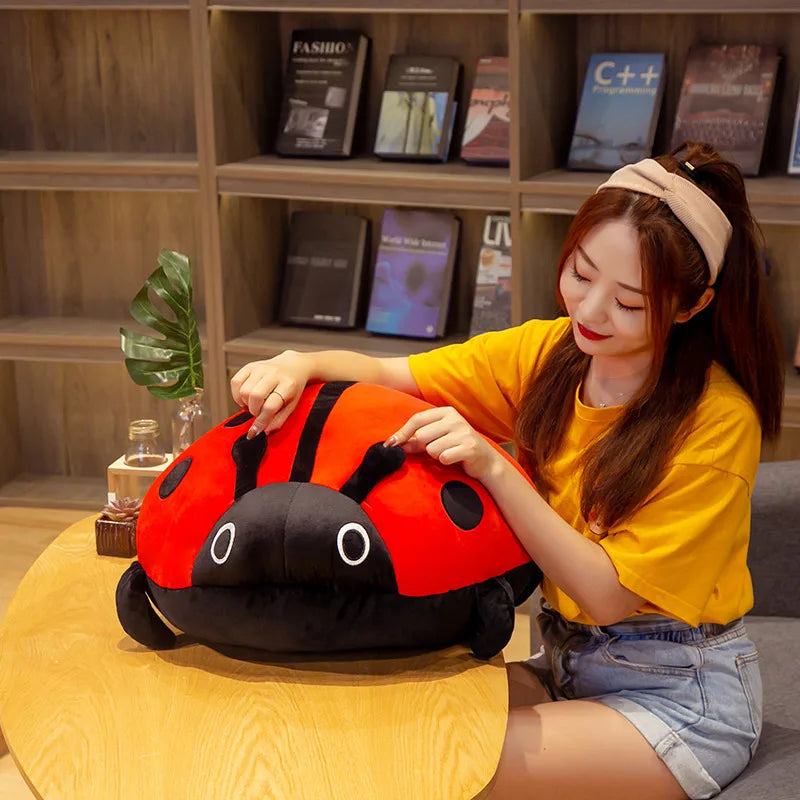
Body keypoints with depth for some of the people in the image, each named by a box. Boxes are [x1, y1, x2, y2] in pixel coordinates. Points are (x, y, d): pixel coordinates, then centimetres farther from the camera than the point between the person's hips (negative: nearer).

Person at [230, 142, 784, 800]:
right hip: (566, 664, 6)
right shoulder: (547, 353, -1)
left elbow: (612, 593, -21)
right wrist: (302, 365, -27)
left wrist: (493, 469, -30)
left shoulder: (719, 419, -19)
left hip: (681, 694, -5)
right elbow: (386, 377, -4)